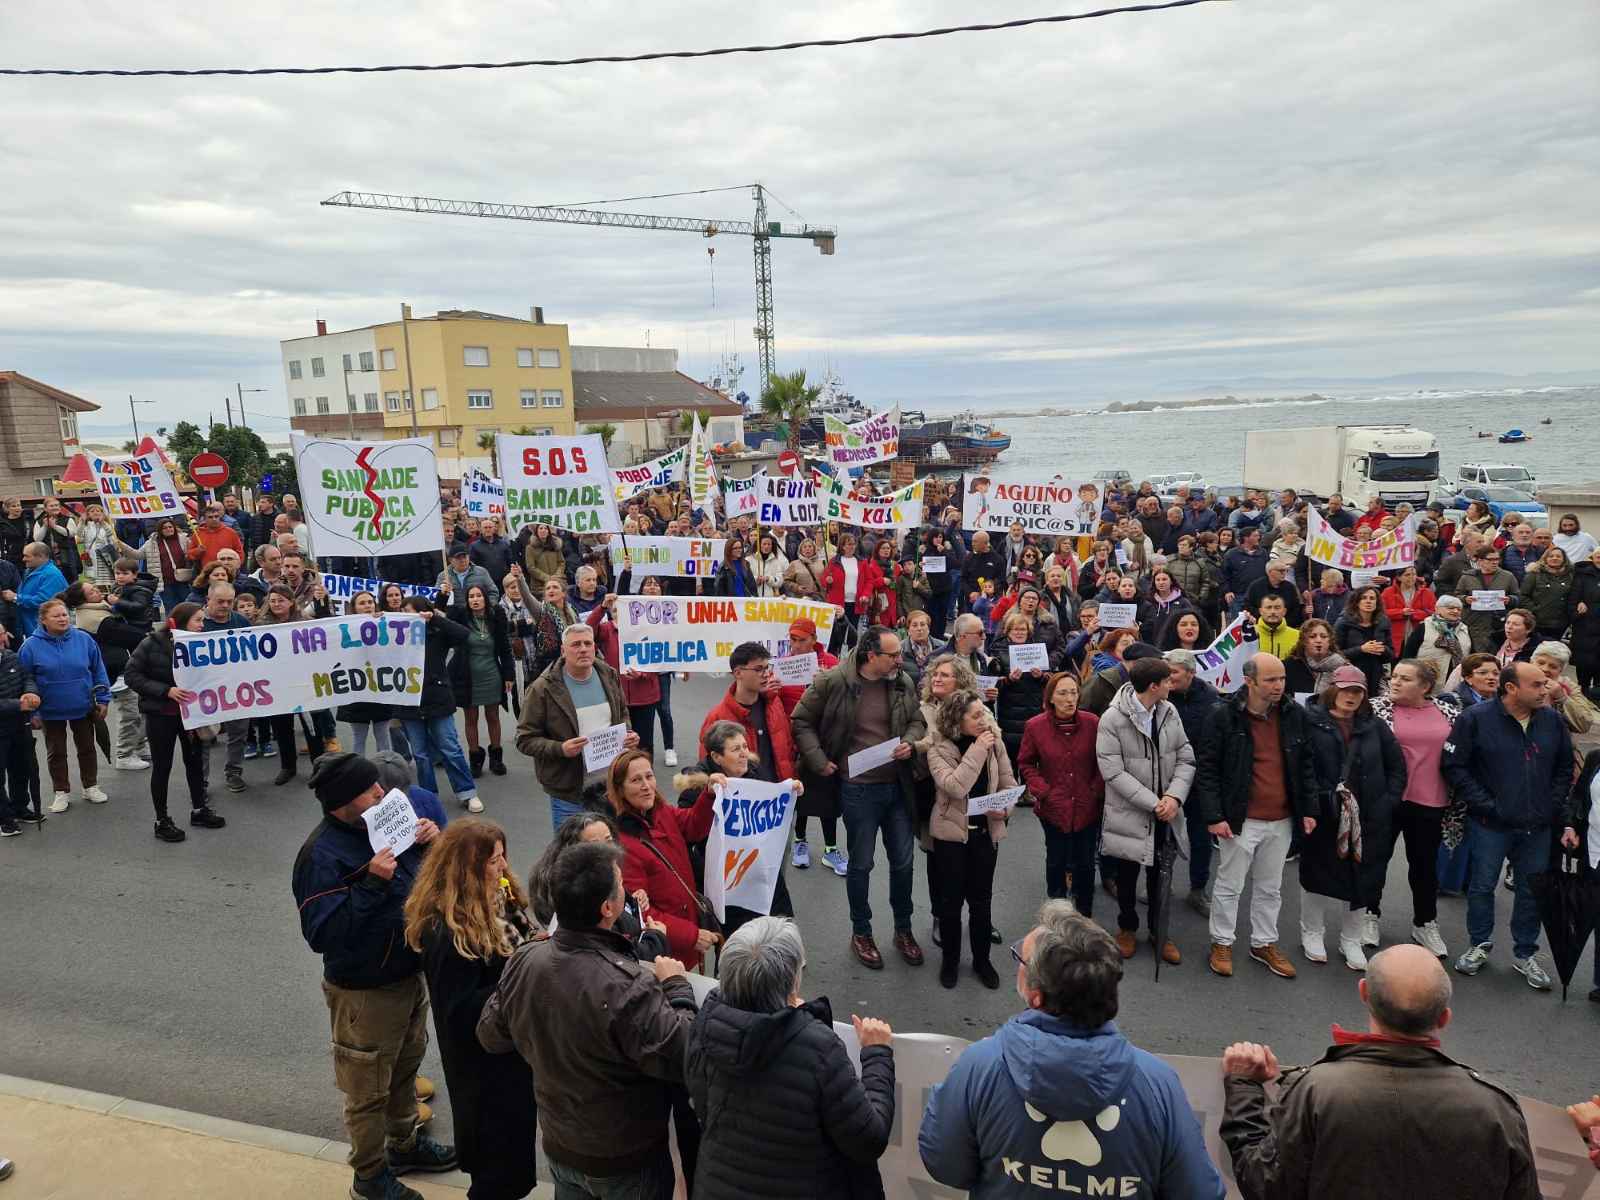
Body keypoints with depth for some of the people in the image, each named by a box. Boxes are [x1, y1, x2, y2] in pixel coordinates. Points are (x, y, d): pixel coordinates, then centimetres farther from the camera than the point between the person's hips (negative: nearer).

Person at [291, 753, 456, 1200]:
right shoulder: (322, 855, -26)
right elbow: (321, 934, -30)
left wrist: (430, 845, -12)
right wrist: (371, 883, -37)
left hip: (410, 974, 7)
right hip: (365, 991, -7)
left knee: (406, 1067, 27)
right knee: (368, 1088, 13)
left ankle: (405, 1143, 49)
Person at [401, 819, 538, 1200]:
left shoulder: (495, 900, -5)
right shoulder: (448, 932, -30)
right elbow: (459, 1012, -27)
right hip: (483, 1059, -8)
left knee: (515, 1133, 27)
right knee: (500, 1152, 11)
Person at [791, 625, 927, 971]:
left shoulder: (903, 683, -1)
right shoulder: (832, 682, -14)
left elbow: (917, 720, 13)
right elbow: (802, 721, -4)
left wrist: (910, 742, -8)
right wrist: (819, 761, -8)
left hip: (897, 786, 4)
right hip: (858, 788, -4)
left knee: (903, 861, 14)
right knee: (861, 863, 11)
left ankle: (904, 929, 34)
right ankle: (861, 933, 30)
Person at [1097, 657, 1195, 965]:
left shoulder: (1170, 712, -2)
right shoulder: (1112, 719, -17)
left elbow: (1185, 760, -1)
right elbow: (1113, 773, -19)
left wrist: (1174, 796, -16)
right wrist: (1153, 803, -21)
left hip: (1166, 814, 4)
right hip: (1130, 814, -3)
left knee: (1160, 876, 17)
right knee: (1127, 877, 15)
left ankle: (1159, 931, 37)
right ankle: (1127, 928, 37)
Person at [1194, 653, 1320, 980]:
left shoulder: (1295, 715, 1)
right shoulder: (1223, 716, -13)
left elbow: (1306, 766, 10)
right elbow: (1206, 768, -10)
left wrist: (1309, 810, 6)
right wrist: (1213, 815, -14)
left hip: (1282, 820, 4)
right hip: (1241, 819, -4)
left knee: (1270, 887, 18)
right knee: (1229, 885, 8)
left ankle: (1264, 943, 34)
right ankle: (1222, 943, 25)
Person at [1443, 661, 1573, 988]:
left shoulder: (1552, 721, 0)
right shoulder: (1476, 718, -11)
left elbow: (1564, 767, 11)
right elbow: (1455, 765, -10)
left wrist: (1553, 806, 2)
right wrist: (1485, 805, -12)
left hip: (1537, 826, 3)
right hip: (1491, 825, -3)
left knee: (1532, 890, 12)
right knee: (1482, 885, 8)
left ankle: (1525, 953, 28)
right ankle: (1480, 945, 26)